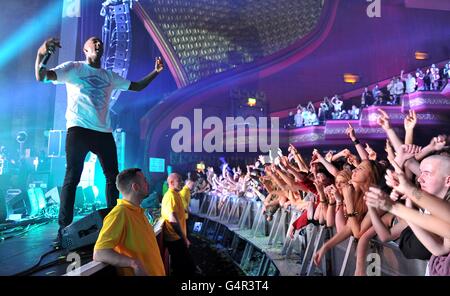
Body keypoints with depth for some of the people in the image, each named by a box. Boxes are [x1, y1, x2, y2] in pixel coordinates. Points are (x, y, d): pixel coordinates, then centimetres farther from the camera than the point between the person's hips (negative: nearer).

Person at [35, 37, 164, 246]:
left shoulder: (110, 76, 21)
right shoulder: (73, 68, 7)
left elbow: (136, 86, 27)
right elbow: (41, 77, -5)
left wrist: (155, 72, 15)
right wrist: (41, 54, -25)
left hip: (104, 132, 5)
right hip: (79, 130, -5)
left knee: (113, 176, 5)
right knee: (72, 177, -9)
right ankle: (64, 229, -4)